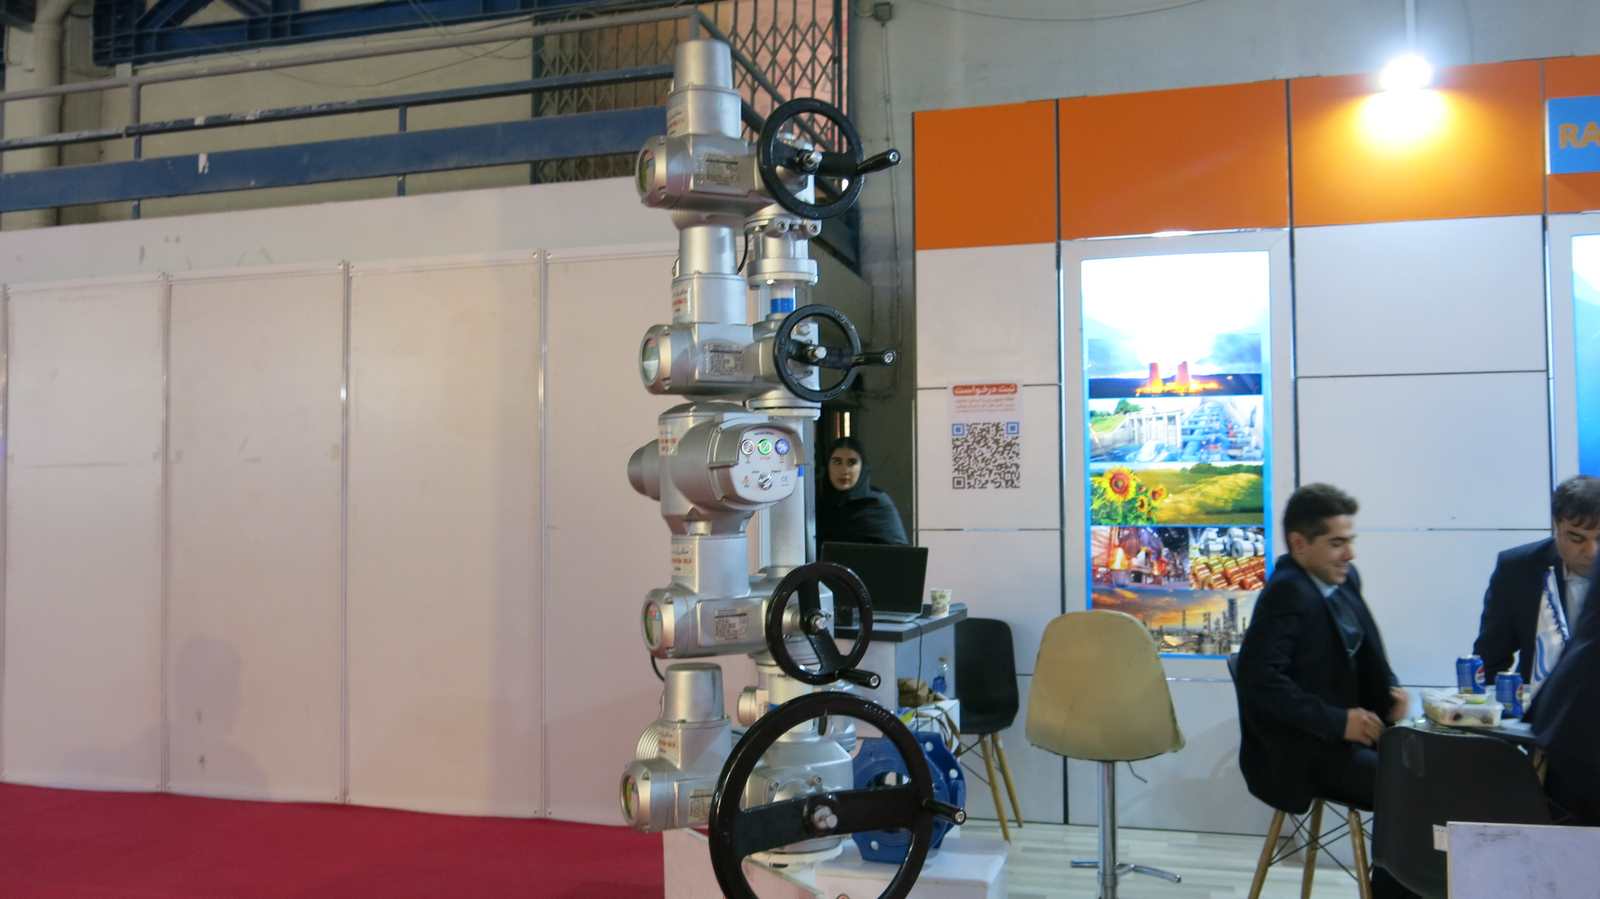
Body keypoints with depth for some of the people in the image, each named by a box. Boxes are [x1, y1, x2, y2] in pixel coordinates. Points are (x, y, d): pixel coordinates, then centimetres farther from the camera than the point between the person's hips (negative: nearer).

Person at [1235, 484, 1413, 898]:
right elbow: (1260, 679, -28)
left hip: (1339, 736, 8)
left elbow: (1364, 656, 21)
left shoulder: (1344, 581, 7)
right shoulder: (1287, 592, -19)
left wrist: (1388, 691, 1)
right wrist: (1338, 721, -26)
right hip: (1298, 754, -8)